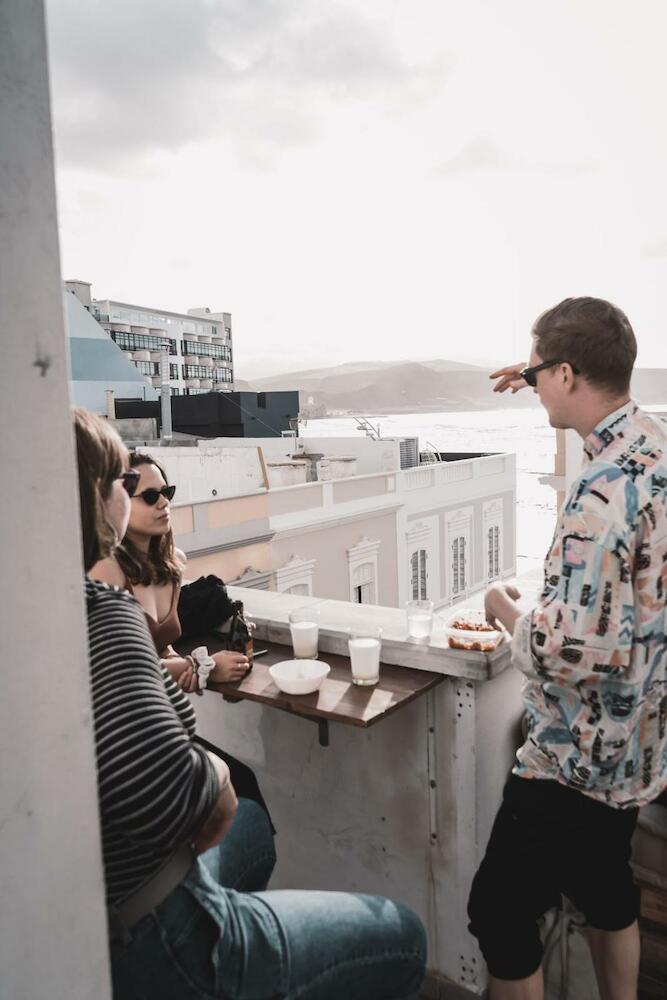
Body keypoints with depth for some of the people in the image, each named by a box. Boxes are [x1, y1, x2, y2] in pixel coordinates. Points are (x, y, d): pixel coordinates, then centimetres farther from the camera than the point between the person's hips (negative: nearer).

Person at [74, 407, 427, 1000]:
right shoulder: (103, 614, -26)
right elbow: (158, 786, -40)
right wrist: (216, 775, -19)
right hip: (146, 952, -9)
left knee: (249, 822, 35)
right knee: (401, 938, 11)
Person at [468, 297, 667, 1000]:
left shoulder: (606, 488, -29)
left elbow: (571, 651, -30)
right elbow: (603, 409, 25)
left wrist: (506, 611, -12)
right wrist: (542, 380, 28)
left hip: (579, 759, -9)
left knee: (499, 913, 8)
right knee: (605, 885, 28)